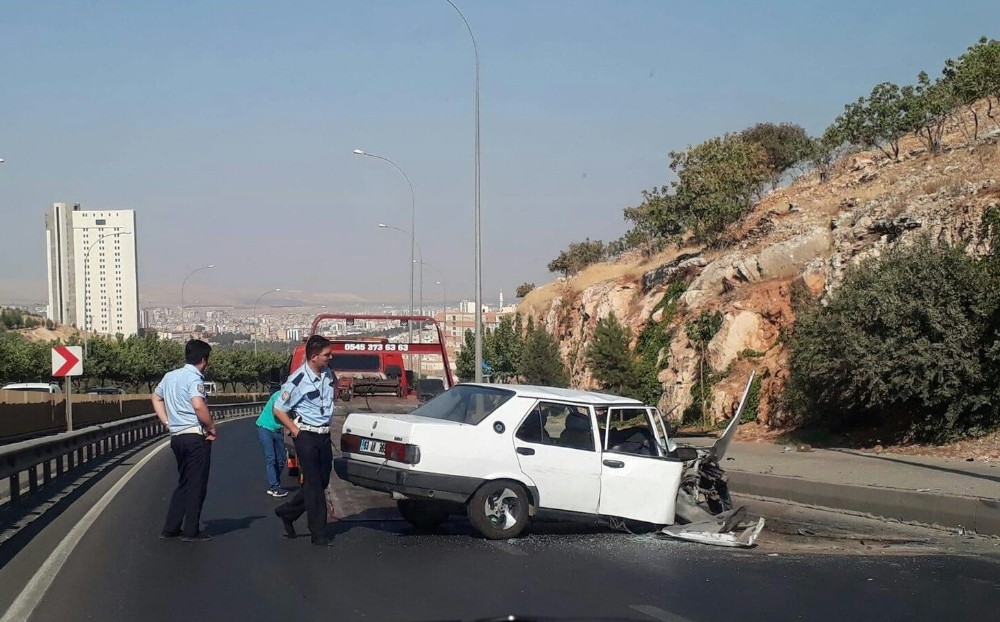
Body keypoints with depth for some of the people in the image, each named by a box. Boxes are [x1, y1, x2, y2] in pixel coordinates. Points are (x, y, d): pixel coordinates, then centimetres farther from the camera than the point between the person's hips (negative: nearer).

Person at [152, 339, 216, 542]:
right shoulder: (194, 378, -13)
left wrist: (168, 423, 19)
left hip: (177, 436, 8)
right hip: (196, 436, -8)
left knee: (184, 483, 18)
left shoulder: (170, 376, 12)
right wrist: (212, 427, -13)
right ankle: (191, 531, 2)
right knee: (196, 485, 0)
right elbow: (198, 406, -27)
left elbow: (156, 398, 25)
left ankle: (170, 528, 17)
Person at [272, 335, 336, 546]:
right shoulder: (297, 381, -17)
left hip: (324, 434, 7)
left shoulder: (327, 373, 2)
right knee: (313, 484, -4)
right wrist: (295, 431, -10)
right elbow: (278, 410, -10)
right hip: (306, 435, -7)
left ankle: (287, 513, 30)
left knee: (322, 481, 12)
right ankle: (318, 534, 1)